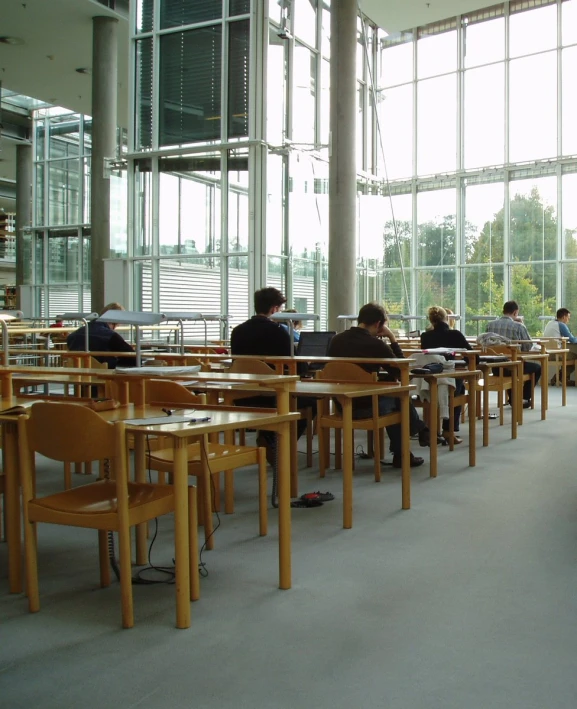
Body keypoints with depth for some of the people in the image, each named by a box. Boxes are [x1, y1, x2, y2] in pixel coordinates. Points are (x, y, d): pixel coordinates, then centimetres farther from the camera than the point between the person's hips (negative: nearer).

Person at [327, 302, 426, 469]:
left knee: (390, 397, 28)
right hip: (366, 406, -6)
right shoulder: (376, 344, -18)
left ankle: (400, 453, 35)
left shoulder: (336, 340, 0)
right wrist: (393, 338, -1)